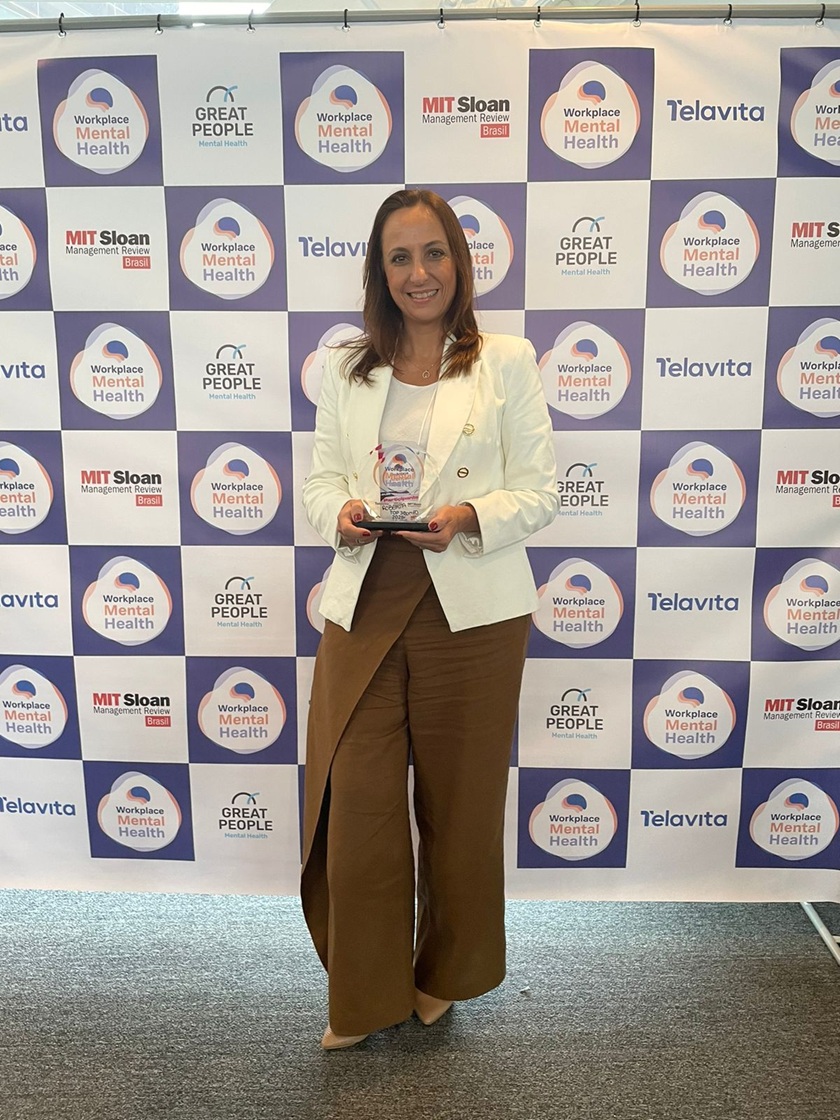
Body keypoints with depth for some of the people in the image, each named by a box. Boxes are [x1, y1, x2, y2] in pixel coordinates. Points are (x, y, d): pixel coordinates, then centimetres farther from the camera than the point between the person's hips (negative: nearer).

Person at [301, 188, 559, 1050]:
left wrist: (470, 516, -20)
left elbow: (539, 492, -1)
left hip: (472, 615, -2)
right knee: (355, 807, 5)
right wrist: (340, 512, -11)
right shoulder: (344, 369, 9)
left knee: (459, 807, 13)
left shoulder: (506, 363, 0)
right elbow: (321, 477, 12)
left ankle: (445, 976, 40)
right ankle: (366, 995, 30)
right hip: (363, 608, 2)